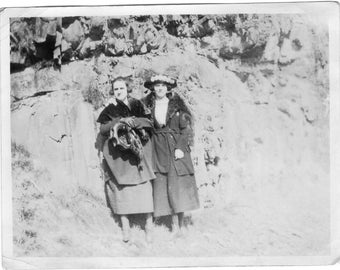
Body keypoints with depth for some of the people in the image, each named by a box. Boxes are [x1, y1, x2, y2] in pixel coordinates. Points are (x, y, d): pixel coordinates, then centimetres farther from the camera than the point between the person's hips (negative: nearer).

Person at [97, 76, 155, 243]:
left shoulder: (137, 105, 12)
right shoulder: (110, 109, 12)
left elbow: (148, 122, 3)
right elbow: (102, 129, 2)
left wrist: (133, 121, -14)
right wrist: (119, 122, -11)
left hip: (138, 151, 0)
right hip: (118, 154, 0)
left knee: (143, 186, -7)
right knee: (121, 187, -5)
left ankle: (149, 224, 0)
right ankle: (125, 226, 3)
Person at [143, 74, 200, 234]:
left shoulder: (176, 104, 1)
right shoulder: (147, 105, 6)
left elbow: (186, 128, 0)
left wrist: (180, 147, -10)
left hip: (176, 147, -1)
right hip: (158, 150, 2)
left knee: (178, 185, -5)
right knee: (161, 186, -2)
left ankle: (179, 225, 0)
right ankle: (175, 223, 4)